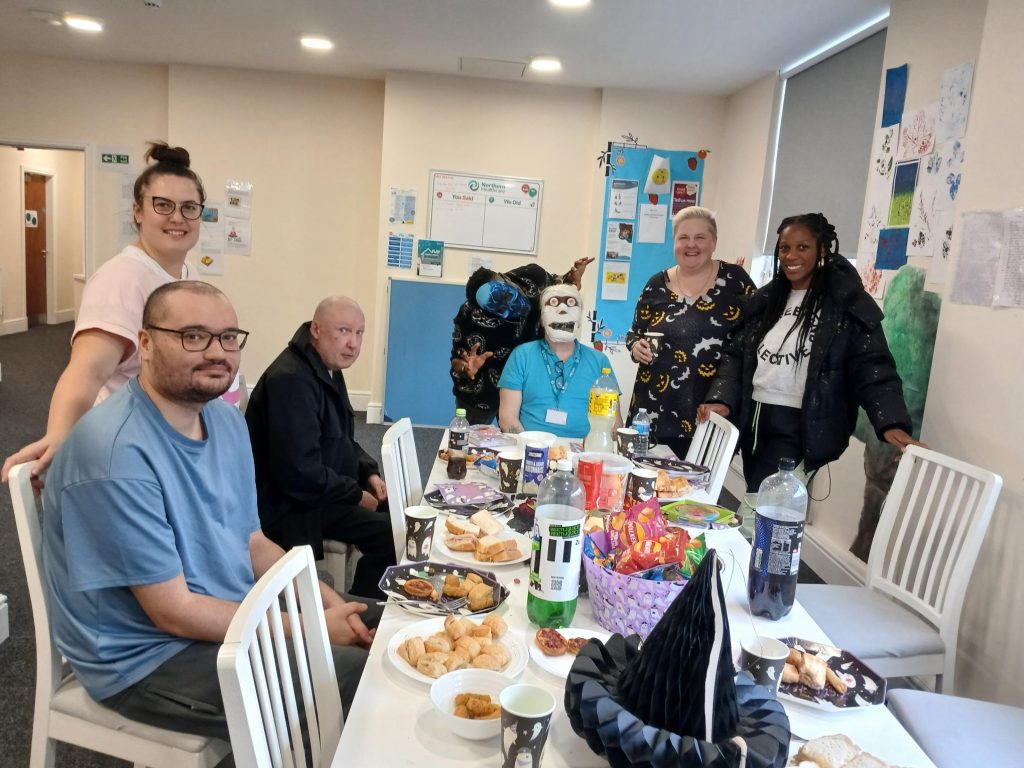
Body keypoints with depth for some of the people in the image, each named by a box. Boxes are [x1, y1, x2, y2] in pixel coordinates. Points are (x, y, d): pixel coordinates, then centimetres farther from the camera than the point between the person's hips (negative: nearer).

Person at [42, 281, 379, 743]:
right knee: (367, 685, -17)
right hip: (146, 657, -8)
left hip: (232, 615, 8)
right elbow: (174, 612, -23)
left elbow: (251, 543, 7)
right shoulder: (118, 452, -26)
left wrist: (330, 604, -8)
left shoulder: (226, 419, 1)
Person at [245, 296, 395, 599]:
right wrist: (356, 495, -17)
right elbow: (299, 474, -29)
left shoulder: (329, 370, 8)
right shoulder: (291, 378, -24)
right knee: (390, 534, -22)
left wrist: (370, 474, 2)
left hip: (328, 488, 11)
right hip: (290, 505, -11)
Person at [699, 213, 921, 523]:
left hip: (801, 427, -6)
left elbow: (872, 369, -10)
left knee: (762, 505, -11)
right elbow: (736, 355, 10)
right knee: (755, 507, 12)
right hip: (753, 420, 6)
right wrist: (722, 400, -7)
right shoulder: (765, 299, 12)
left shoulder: (848, 303, -5)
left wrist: (892, 424, -24)